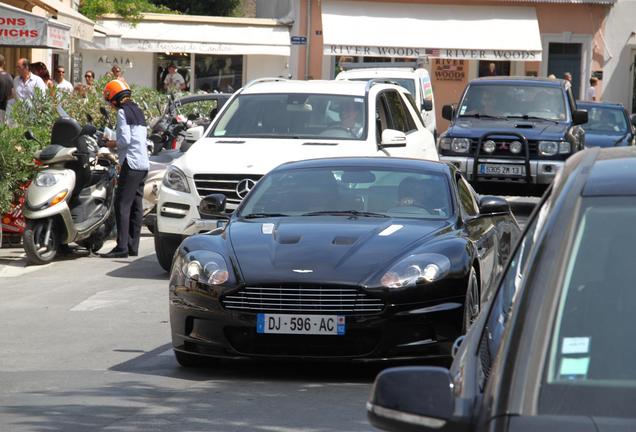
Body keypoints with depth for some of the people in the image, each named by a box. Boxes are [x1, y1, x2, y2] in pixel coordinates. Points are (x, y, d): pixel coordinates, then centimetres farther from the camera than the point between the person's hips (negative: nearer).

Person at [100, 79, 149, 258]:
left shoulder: (123, 111, -7)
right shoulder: (137, 111, 19)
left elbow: (125, 139, -15)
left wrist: (112, 144, 2)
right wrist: (116, 142, 17)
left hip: (131, 163, -9)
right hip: (143, 163, 9)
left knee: (122, 204, -10)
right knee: (136, 205, 8)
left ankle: (122, 247, -15)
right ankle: (133, 246, 9)